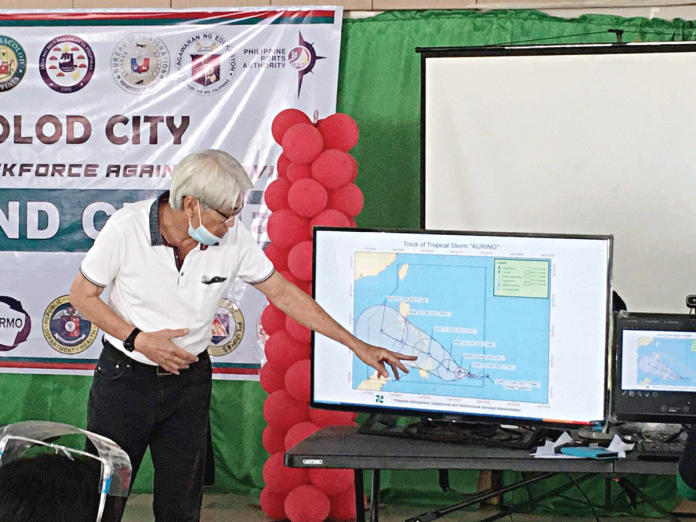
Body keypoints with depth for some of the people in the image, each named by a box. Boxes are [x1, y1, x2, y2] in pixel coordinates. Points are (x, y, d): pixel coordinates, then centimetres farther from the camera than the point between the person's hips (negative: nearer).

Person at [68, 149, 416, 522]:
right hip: (124, 376, -2)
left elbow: (283, 293, 0)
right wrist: (137, 339, -18)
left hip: (189, 382, 2)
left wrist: (356, 345, 1)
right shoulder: (126, 229, -17)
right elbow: (81, 294, -6)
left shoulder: (233, 238, -9)